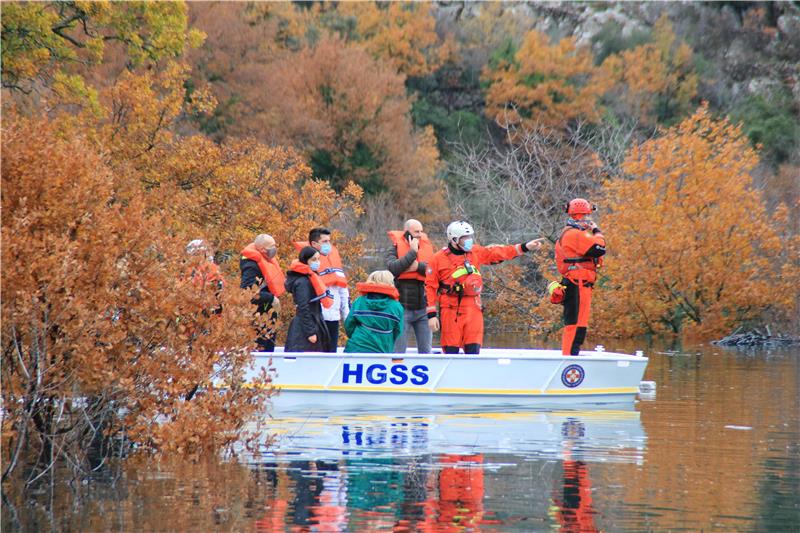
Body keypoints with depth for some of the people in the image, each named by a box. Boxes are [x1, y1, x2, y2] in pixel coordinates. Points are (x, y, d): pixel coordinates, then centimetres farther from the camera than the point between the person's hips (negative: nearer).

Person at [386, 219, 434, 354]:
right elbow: (393, 268, -19)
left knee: (425, 350, 8)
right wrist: (412, 252, -14)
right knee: (398, 351, 0)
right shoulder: (395, 249, 1)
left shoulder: (426, 248, 11)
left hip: (423, 308, 4)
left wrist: (419, 266, -15)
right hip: (403, 308, -4)